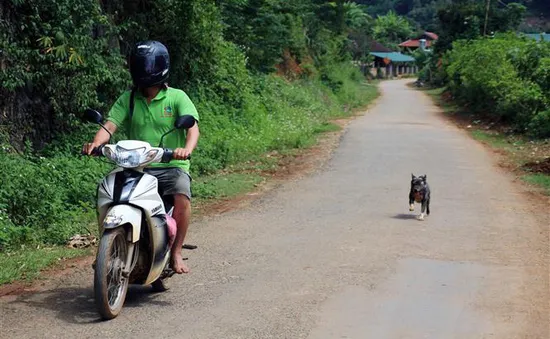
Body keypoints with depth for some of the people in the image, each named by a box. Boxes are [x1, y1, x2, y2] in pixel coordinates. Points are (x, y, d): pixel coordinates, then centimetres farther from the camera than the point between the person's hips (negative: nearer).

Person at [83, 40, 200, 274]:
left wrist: (187, 148, -33)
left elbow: (192, 127, -10)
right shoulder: (128, 99, 12)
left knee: (182, 198, -30)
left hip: (172, 166, -3)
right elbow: (111, 124, -1)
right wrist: (96, 142, -23)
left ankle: (175, 252, -12)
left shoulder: (177, 97, 3)